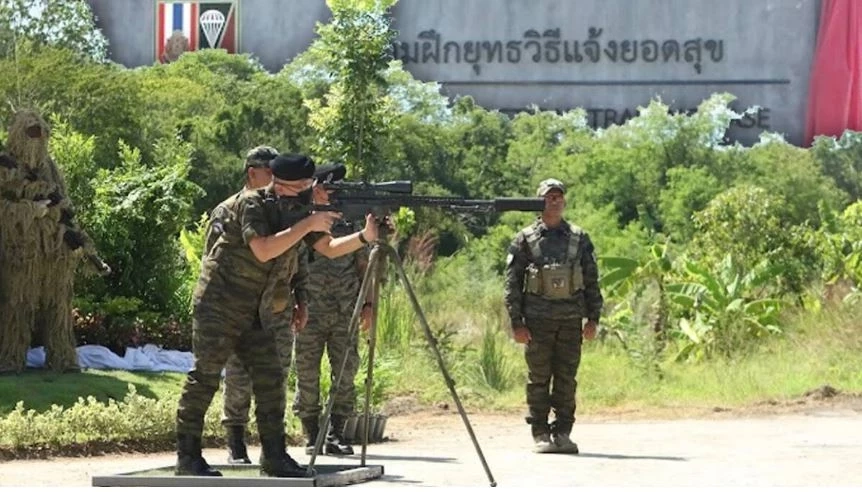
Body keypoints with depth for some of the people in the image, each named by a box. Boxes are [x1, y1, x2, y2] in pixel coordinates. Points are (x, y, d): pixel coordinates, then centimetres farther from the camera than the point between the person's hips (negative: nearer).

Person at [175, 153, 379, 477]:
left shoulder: (297, 211, 6)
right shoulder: (251, 204, -16)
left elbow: (330, 248, 5)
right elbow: (263, 250, -29)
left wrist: (365, 237, -11)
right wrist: (307, 225, -27)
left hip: (254, 313, 8)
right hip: (218, 306, -8)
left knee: (270, 379, 2)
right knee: (205, 378, -7)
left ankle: (274, 457, 6)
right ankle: (187, 457, -4)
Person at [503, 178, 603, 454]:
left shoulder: (580, 239, 10)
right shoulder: (525, 240, 3)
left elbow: (592, 281, 12)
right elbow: (512, 283, 1)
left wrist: (593, 318, 4)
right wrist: (516, 323, -6)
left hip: (571, 320, 2)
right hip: (538, 320, -2)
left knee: (567, 380, 3)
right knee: (538, 380, 1)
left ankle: (563, 433, 10)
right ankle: (540, 434, 6)